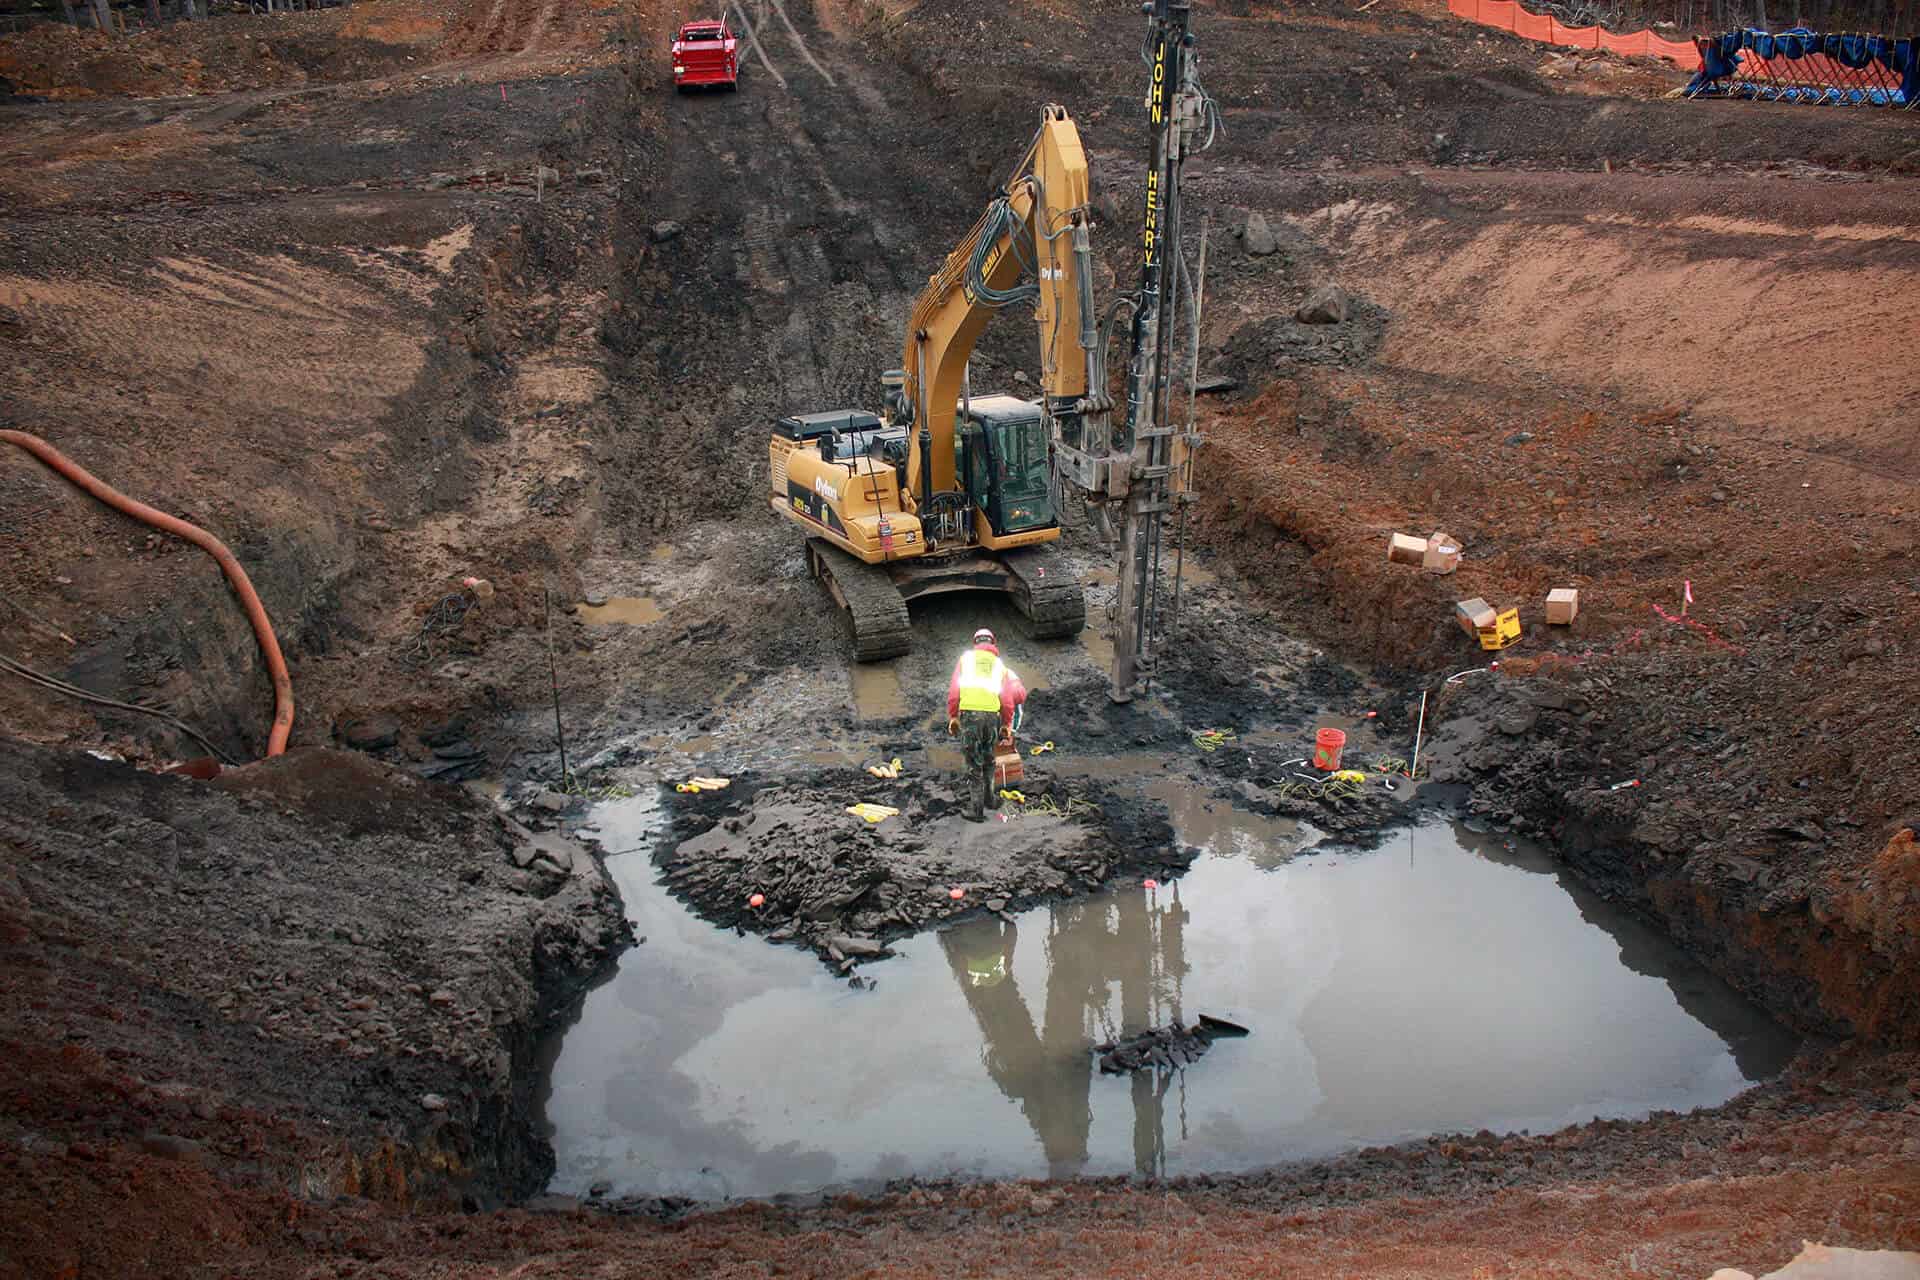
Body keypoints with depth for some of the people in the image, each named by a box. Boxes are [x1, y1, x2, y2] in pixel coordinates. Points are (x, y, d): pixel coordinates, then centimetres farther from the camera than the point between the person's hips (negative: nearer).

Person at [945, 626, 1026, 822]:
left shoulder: (966, 657, 13)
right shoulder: (999, 664, 17)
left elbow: (954, 689, 5)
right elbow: (1008, 698, 10)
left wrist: (952, 716, 10)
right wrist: (1007, 724, 19)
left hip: (969, 713, -2)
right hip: (992, 715, 2)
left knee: (974, 763, 2)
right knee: (988, 760, 21)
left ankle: (976, 809, 5)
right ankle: (989, 797, 32)